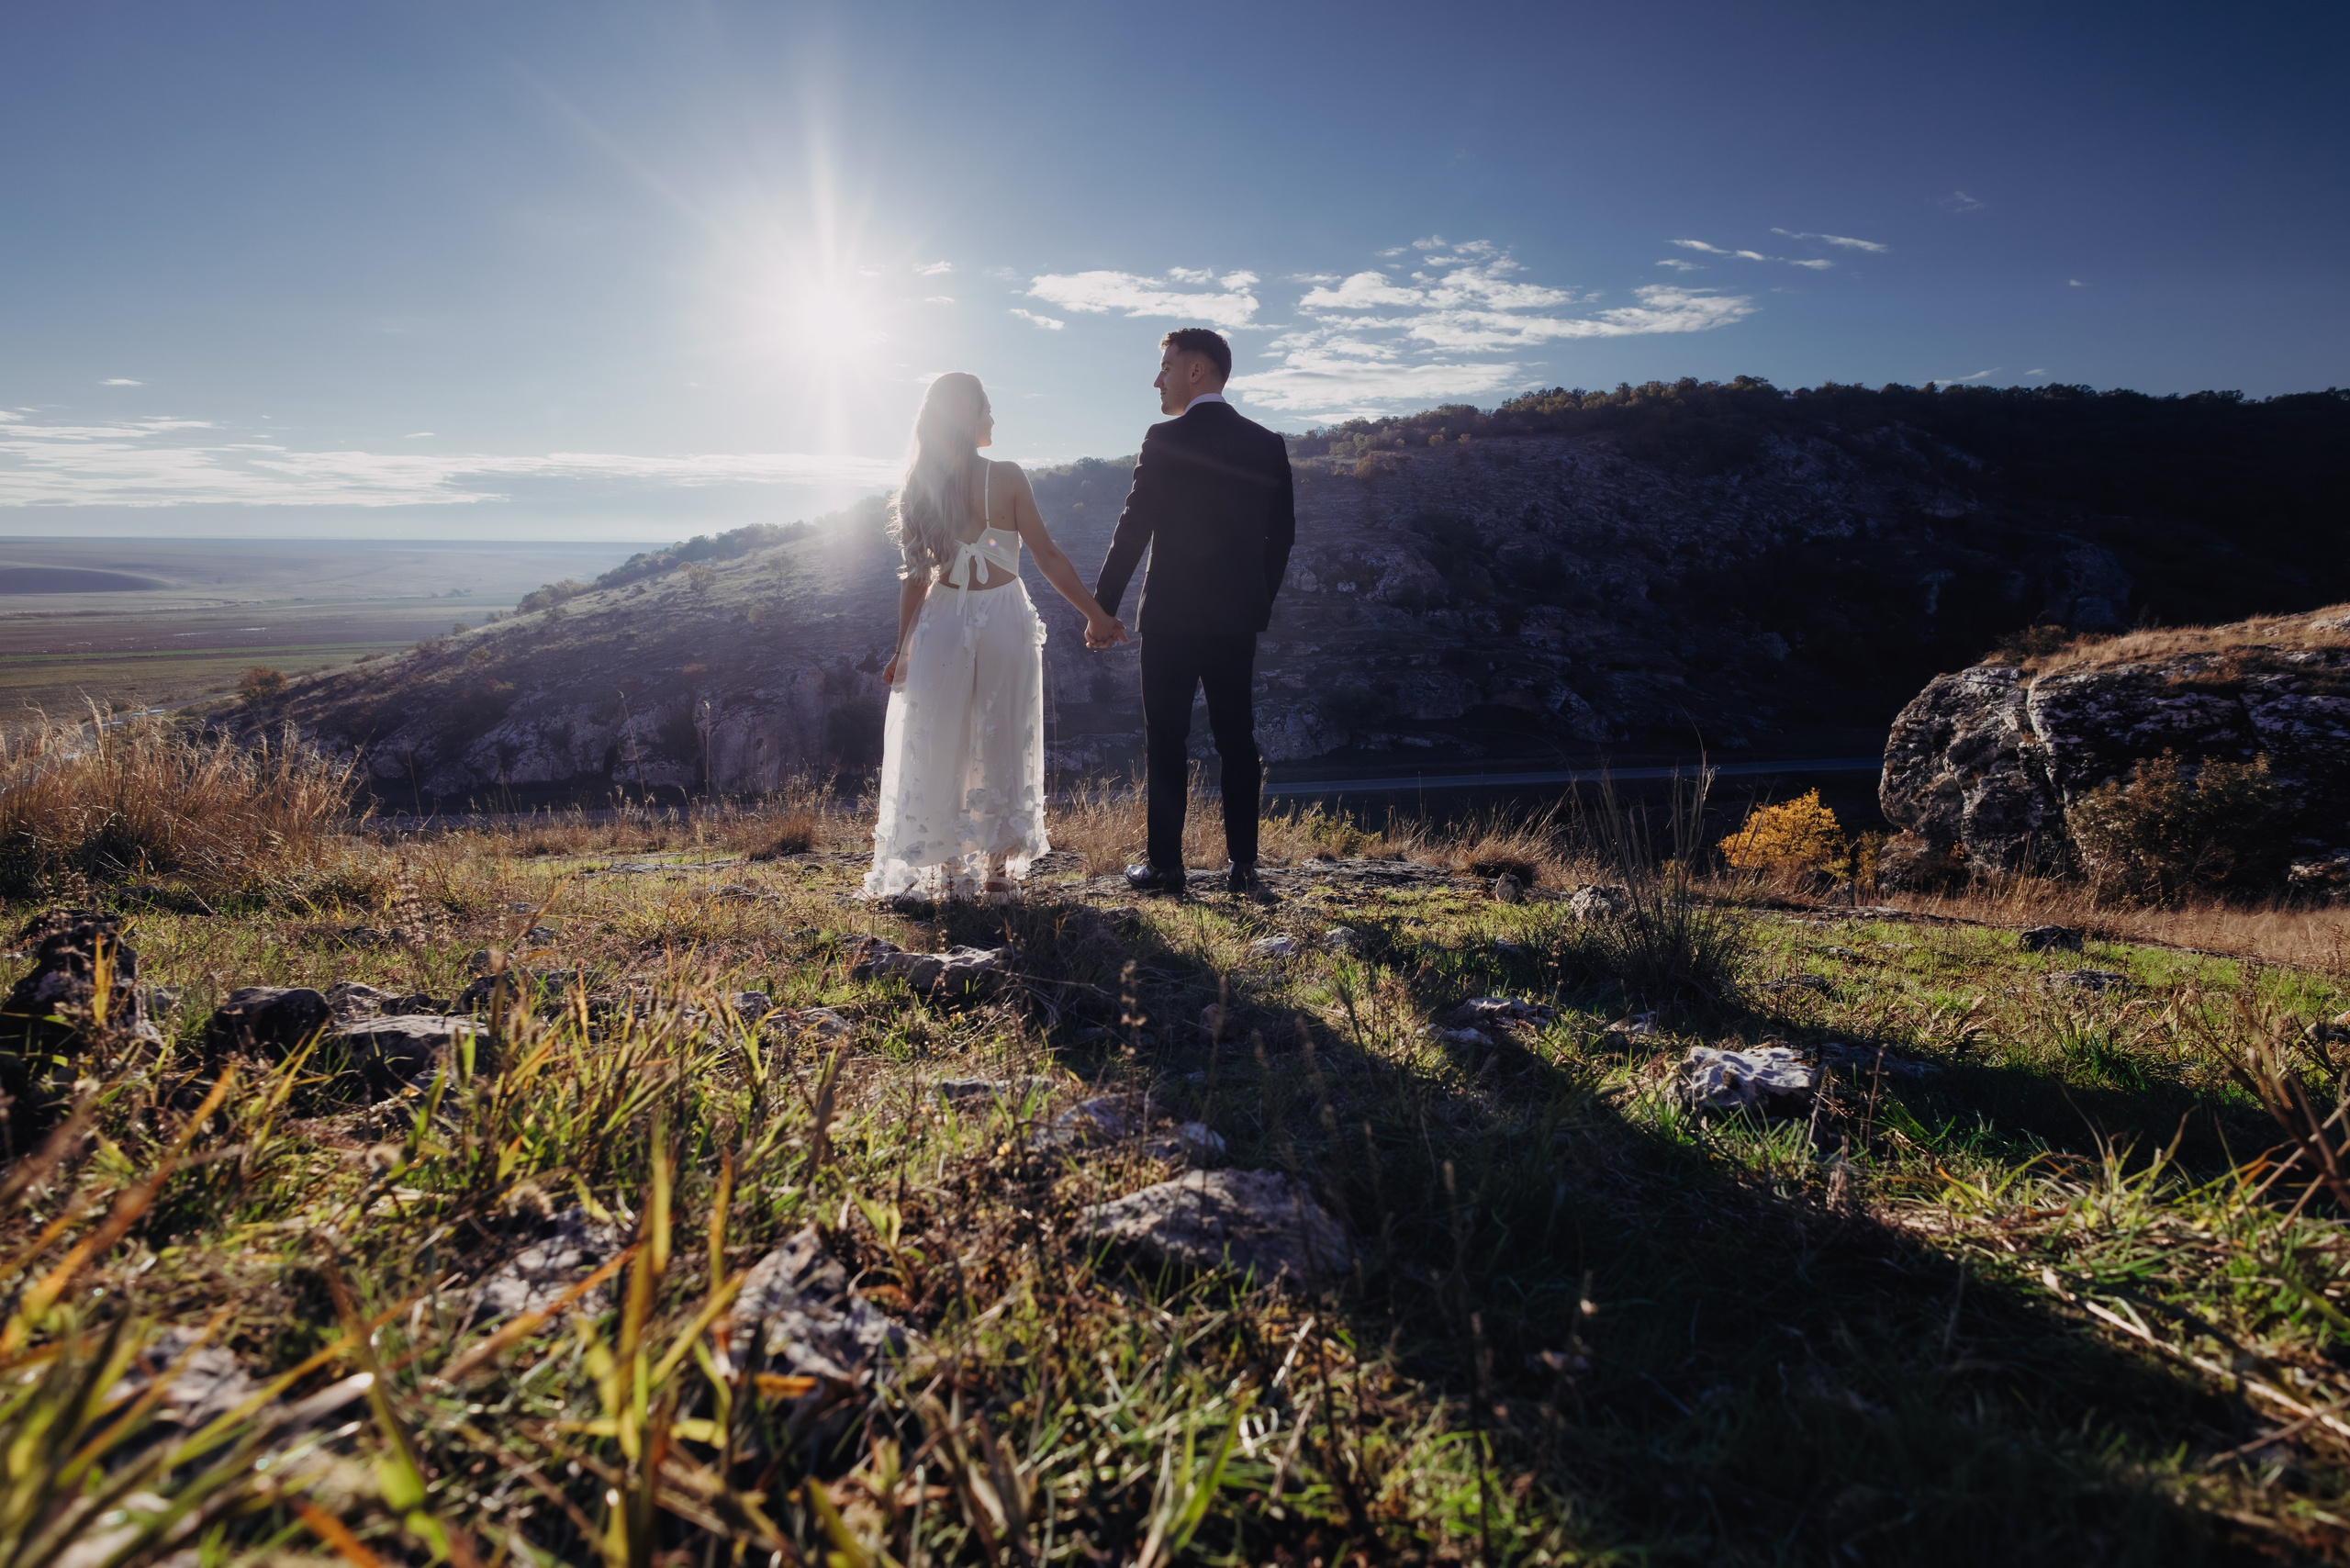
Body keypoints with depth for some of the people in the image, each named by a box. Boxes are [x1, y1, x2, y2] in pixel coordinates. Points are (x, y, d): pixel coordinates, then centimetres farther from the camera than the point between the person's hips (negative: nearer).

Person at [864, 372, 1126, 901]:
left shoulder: (920, 488, 0)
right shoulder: (1005, 477, -9)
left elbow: (916, 577, 1)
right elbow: (1047, 555, -9)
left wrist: (903, 648, 8)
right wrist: (1096, 615, -2)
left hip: (941, 623, 2)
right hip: (1004, 620, -2)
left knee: (938, 746, 10)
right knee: (1002, 745, 8)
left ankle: (950, 869, 14)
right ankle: (997, 872, 13)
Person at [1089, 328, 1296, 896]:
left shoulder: (1165, 440, -9)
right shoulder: (1268, 444, 6)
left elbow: (1133, 529, -9)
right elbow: (1282, 534, 9)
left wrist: (1101, 608, -3)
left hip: (1170, 615, -4)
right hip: (1238, 616, 5)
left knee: (1165, 743, 3)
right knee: (1237, 739, 10)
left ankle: (1165, 866, 7)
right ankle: (1243, 865, 12)